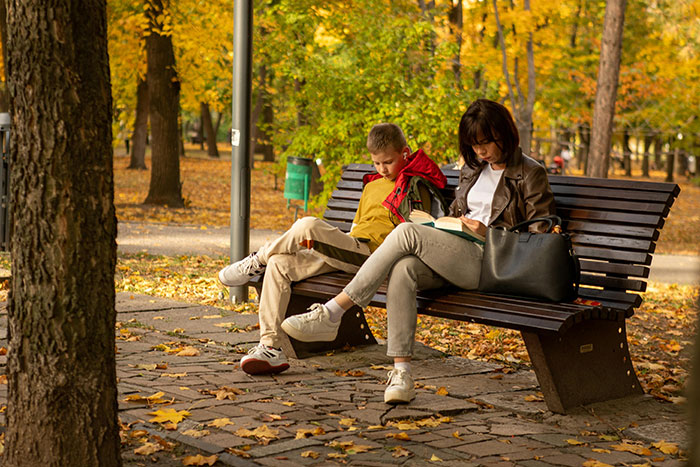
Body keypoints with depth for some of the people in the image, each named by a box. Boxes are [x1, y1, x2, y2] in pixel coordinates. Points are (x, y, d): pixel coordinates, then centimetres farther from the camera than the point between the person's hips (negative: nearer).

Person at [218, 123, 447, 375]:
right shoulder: (372, 186, 27)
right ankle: (271, 348, -9)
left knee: (308, 225, -30)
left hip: (370, 252, -9)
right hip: (351, 253, 9)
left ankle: (258, 261, -1)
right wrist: (327, 244, 17)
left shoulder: (415, 186, 2)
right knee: (279, 265, -6)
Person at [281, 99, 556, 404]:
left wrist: (488, 233, -11)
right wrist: (438, 229, 10)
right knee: (403, 269, -29)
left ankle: (329, 315, -27)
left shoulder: (531, 174, 4)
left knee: (406, 232, -27)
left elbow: (541, 235, -1)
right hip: (454, 255, 7)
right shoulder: (473, 169, 25)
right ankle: (401, 373, -32)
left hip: (487, 264, -7)